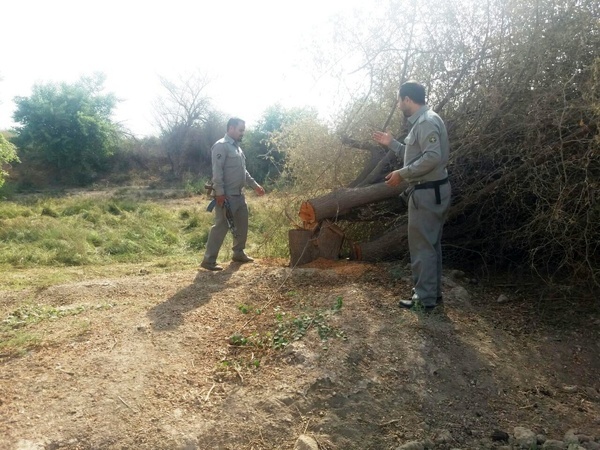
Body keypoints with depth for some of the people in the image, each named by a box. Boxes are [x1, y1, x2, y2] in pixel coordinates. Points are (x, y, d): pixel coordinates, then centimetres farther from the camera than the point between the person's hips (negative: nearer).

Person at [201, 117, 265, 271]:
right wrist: (219, 192, -24)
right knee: (221, 226, -9)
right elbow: (217, 171, -19)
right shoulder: (221, 146, -11)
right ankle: (209, 260, -3)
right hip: (226, 196, -9)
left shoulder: (237, 147, 18)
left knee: (242, 224, 15)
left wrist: (255, 185, 23)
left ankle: (238, 253, 28)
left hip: (239, 195, 10)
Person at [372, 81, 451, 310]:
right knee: (431, 244, 16)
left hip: (427, 193, -11)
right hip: (430, 191, 11)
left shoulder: (427, 121, -17)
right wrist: (391, 143, 20)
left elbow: (432, 158, -27)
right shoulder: (421, 122, 16)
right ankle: (433, 292, 27)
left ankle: (425, 298, 7)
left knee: (421, 246, -3)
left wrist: (401, 174, -21)